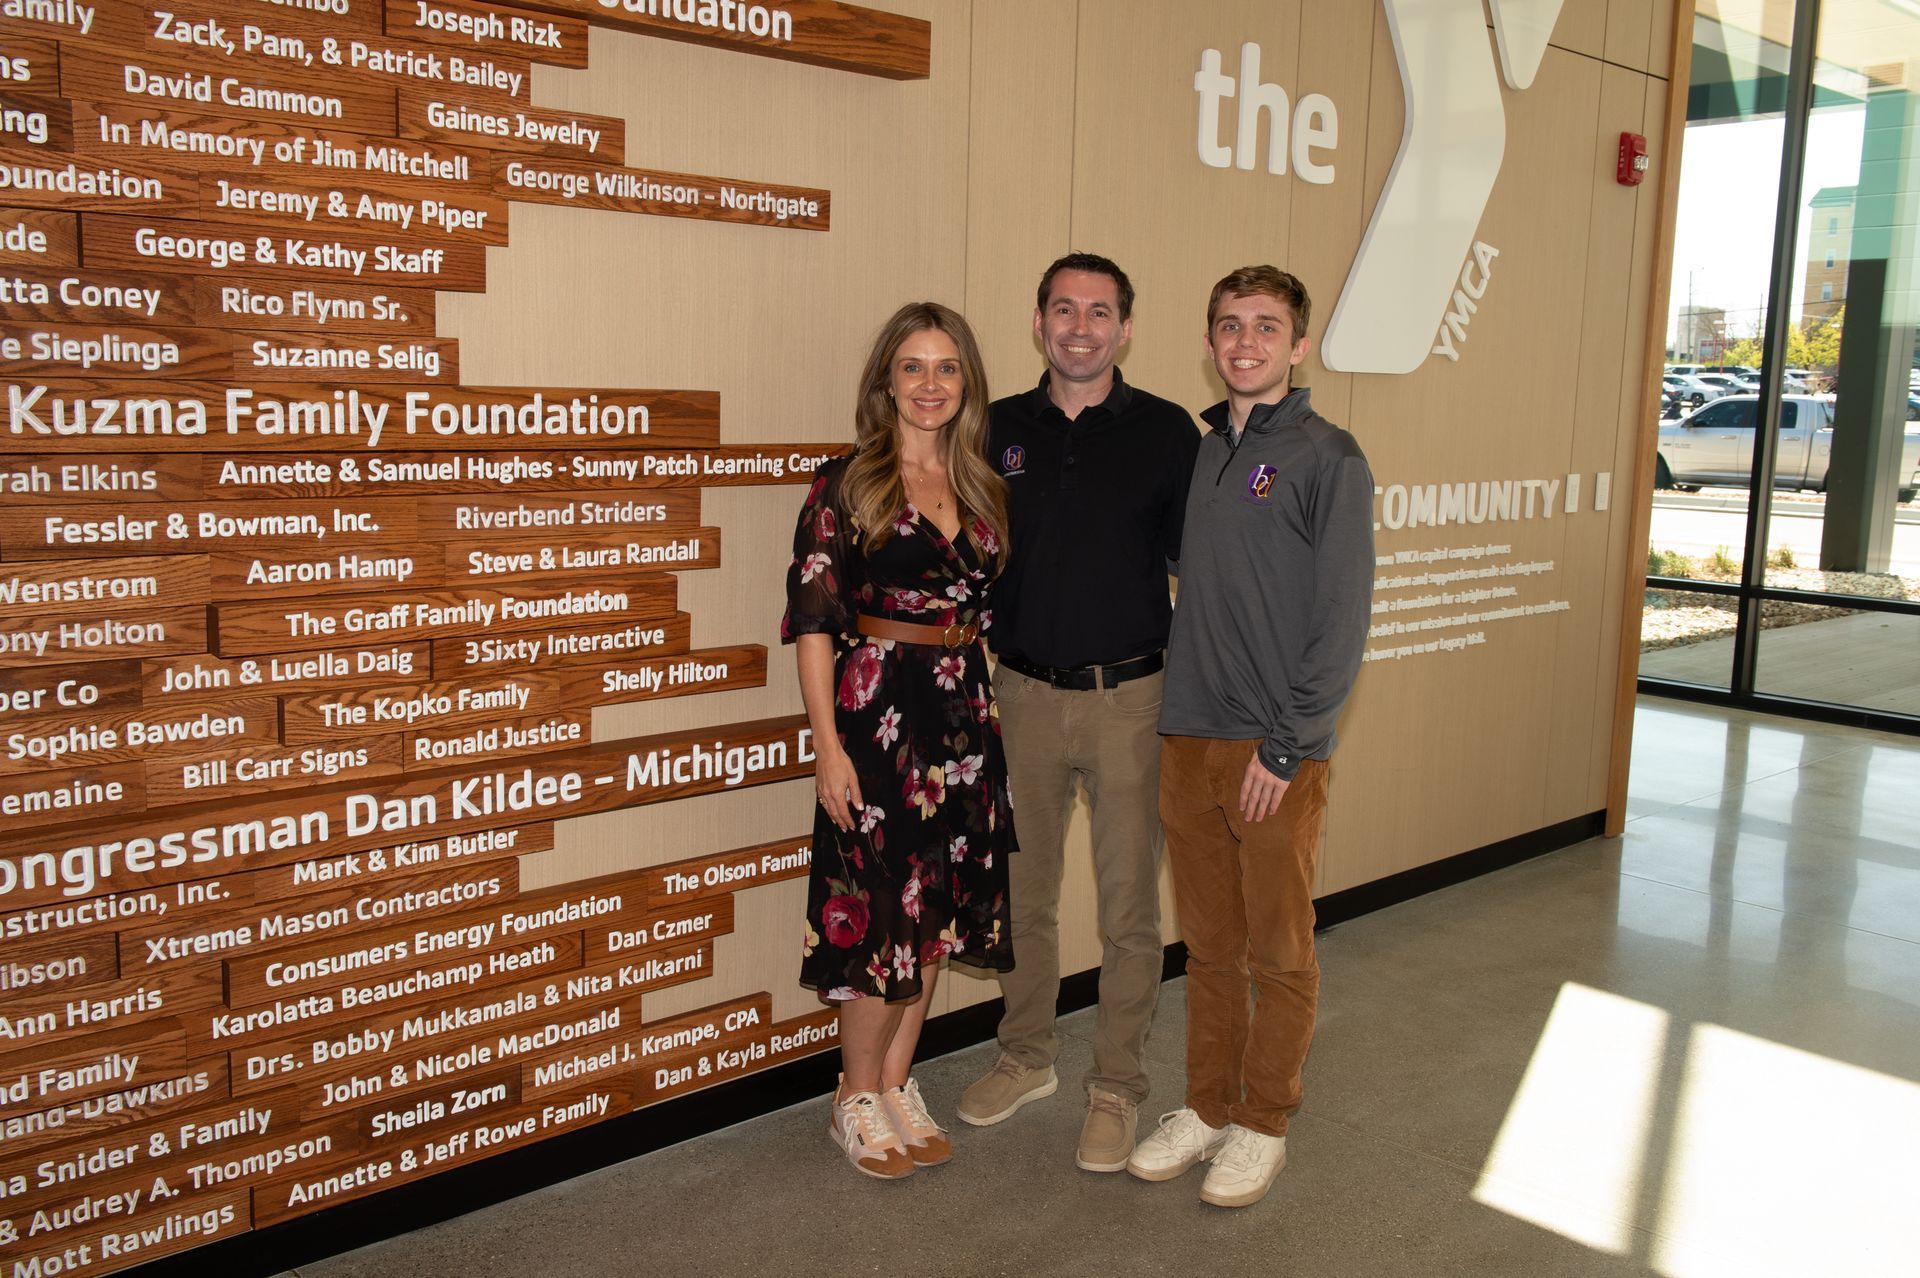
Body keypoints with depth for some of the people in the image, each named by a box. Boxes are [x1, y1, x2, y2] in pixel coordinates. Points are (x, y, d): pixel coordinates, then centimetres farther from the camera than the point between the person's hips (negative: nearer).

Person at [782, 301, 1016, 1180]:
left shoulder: (984, 490, 11)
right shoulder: (847, 484, -5)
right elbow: (813, 619, -9)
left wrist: (992, 715, 10)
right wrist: (828, 744, -15)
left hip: (963, 718, 6)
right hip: (875, 713, -6)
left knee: (936, 909, 11)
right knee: (880, 908, -1)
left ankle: (897, 1084, 27)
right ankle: (858, 1098, 18)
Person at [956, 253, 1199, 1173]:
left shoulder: (1165, 433, -2)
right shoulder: (998, 431, 5)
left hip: (1130, 697, -2)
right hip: (1023, 695, 3)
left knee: (1128, 905, 6)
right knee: (1022, 894, 14)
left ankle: (1117, 1086, 22)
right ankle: (1026, 1057, 34)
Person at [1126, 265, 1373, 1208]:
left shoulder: (1327, 457, -6)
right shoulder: (1198, 452, 12)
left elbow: (1342, 615, -11)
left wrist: (1286, 744, -15)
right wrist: (1183, 716, 9)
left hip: (1277, 751, -5)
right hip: (1188, 740, 6)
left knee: (1280, 953, 8)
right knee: (1209, 943, 15)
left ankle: (1263, 1123, 23)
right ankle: (1207, 1107, 29)